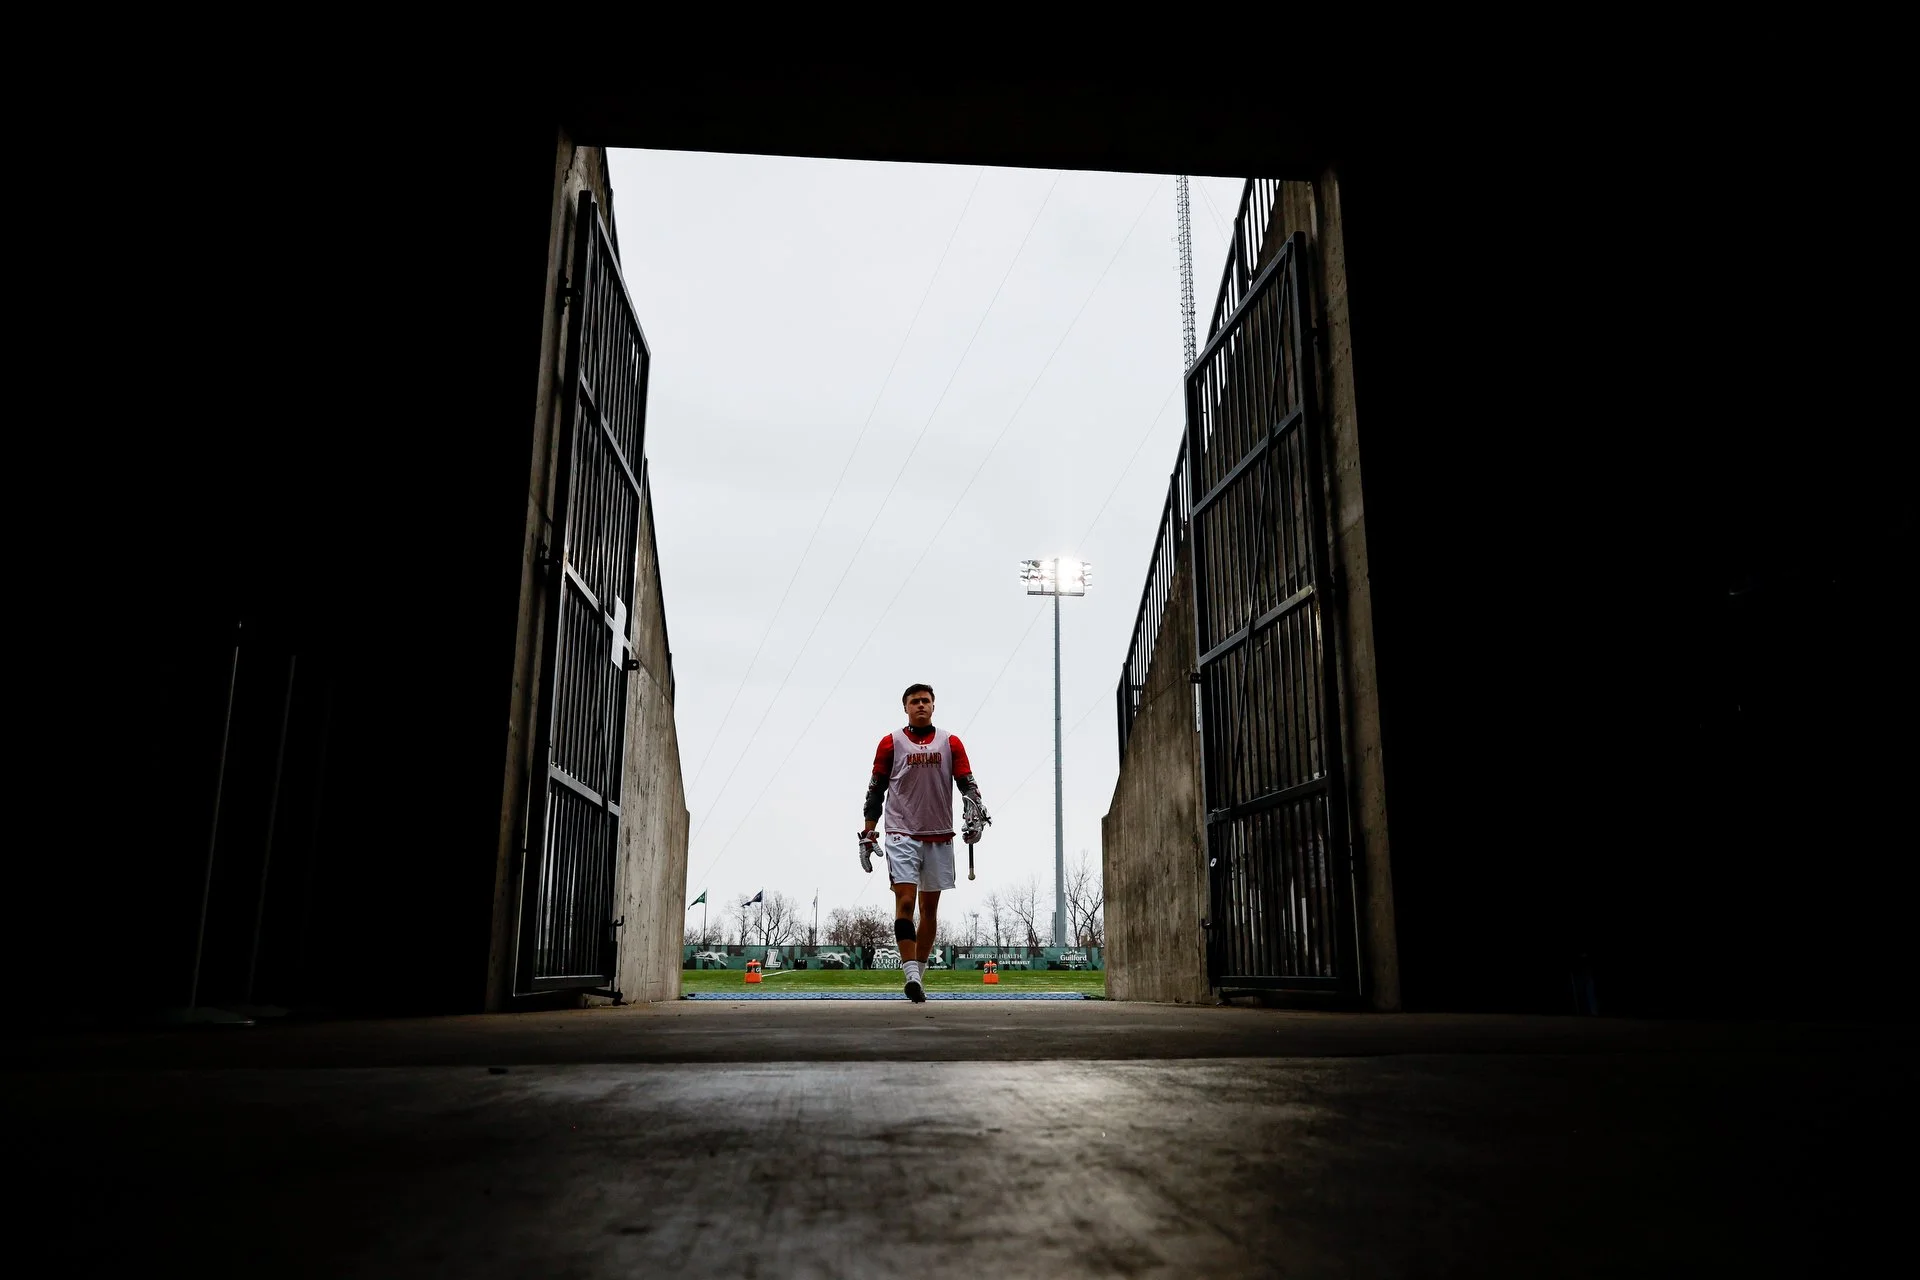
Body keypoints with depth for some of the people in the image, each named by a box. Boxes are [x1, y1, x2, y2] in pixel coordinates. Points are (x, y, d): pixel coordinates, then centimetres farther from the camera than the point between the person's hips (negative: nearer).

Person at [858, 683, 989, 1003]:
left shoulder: (951, 743, 8)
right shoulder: (891, 743, 4)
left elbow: (967, 784, 5)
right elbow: (875, 791, 7)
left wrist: (976, 815, -13)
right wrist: (867, 835, 4)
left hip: (940, 837, 3)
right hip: (902, 835, -2)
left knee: (930, 907, 8)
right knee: (905, 901, -15)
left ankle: (918, 972, 20)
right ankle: (911, 975, -17)